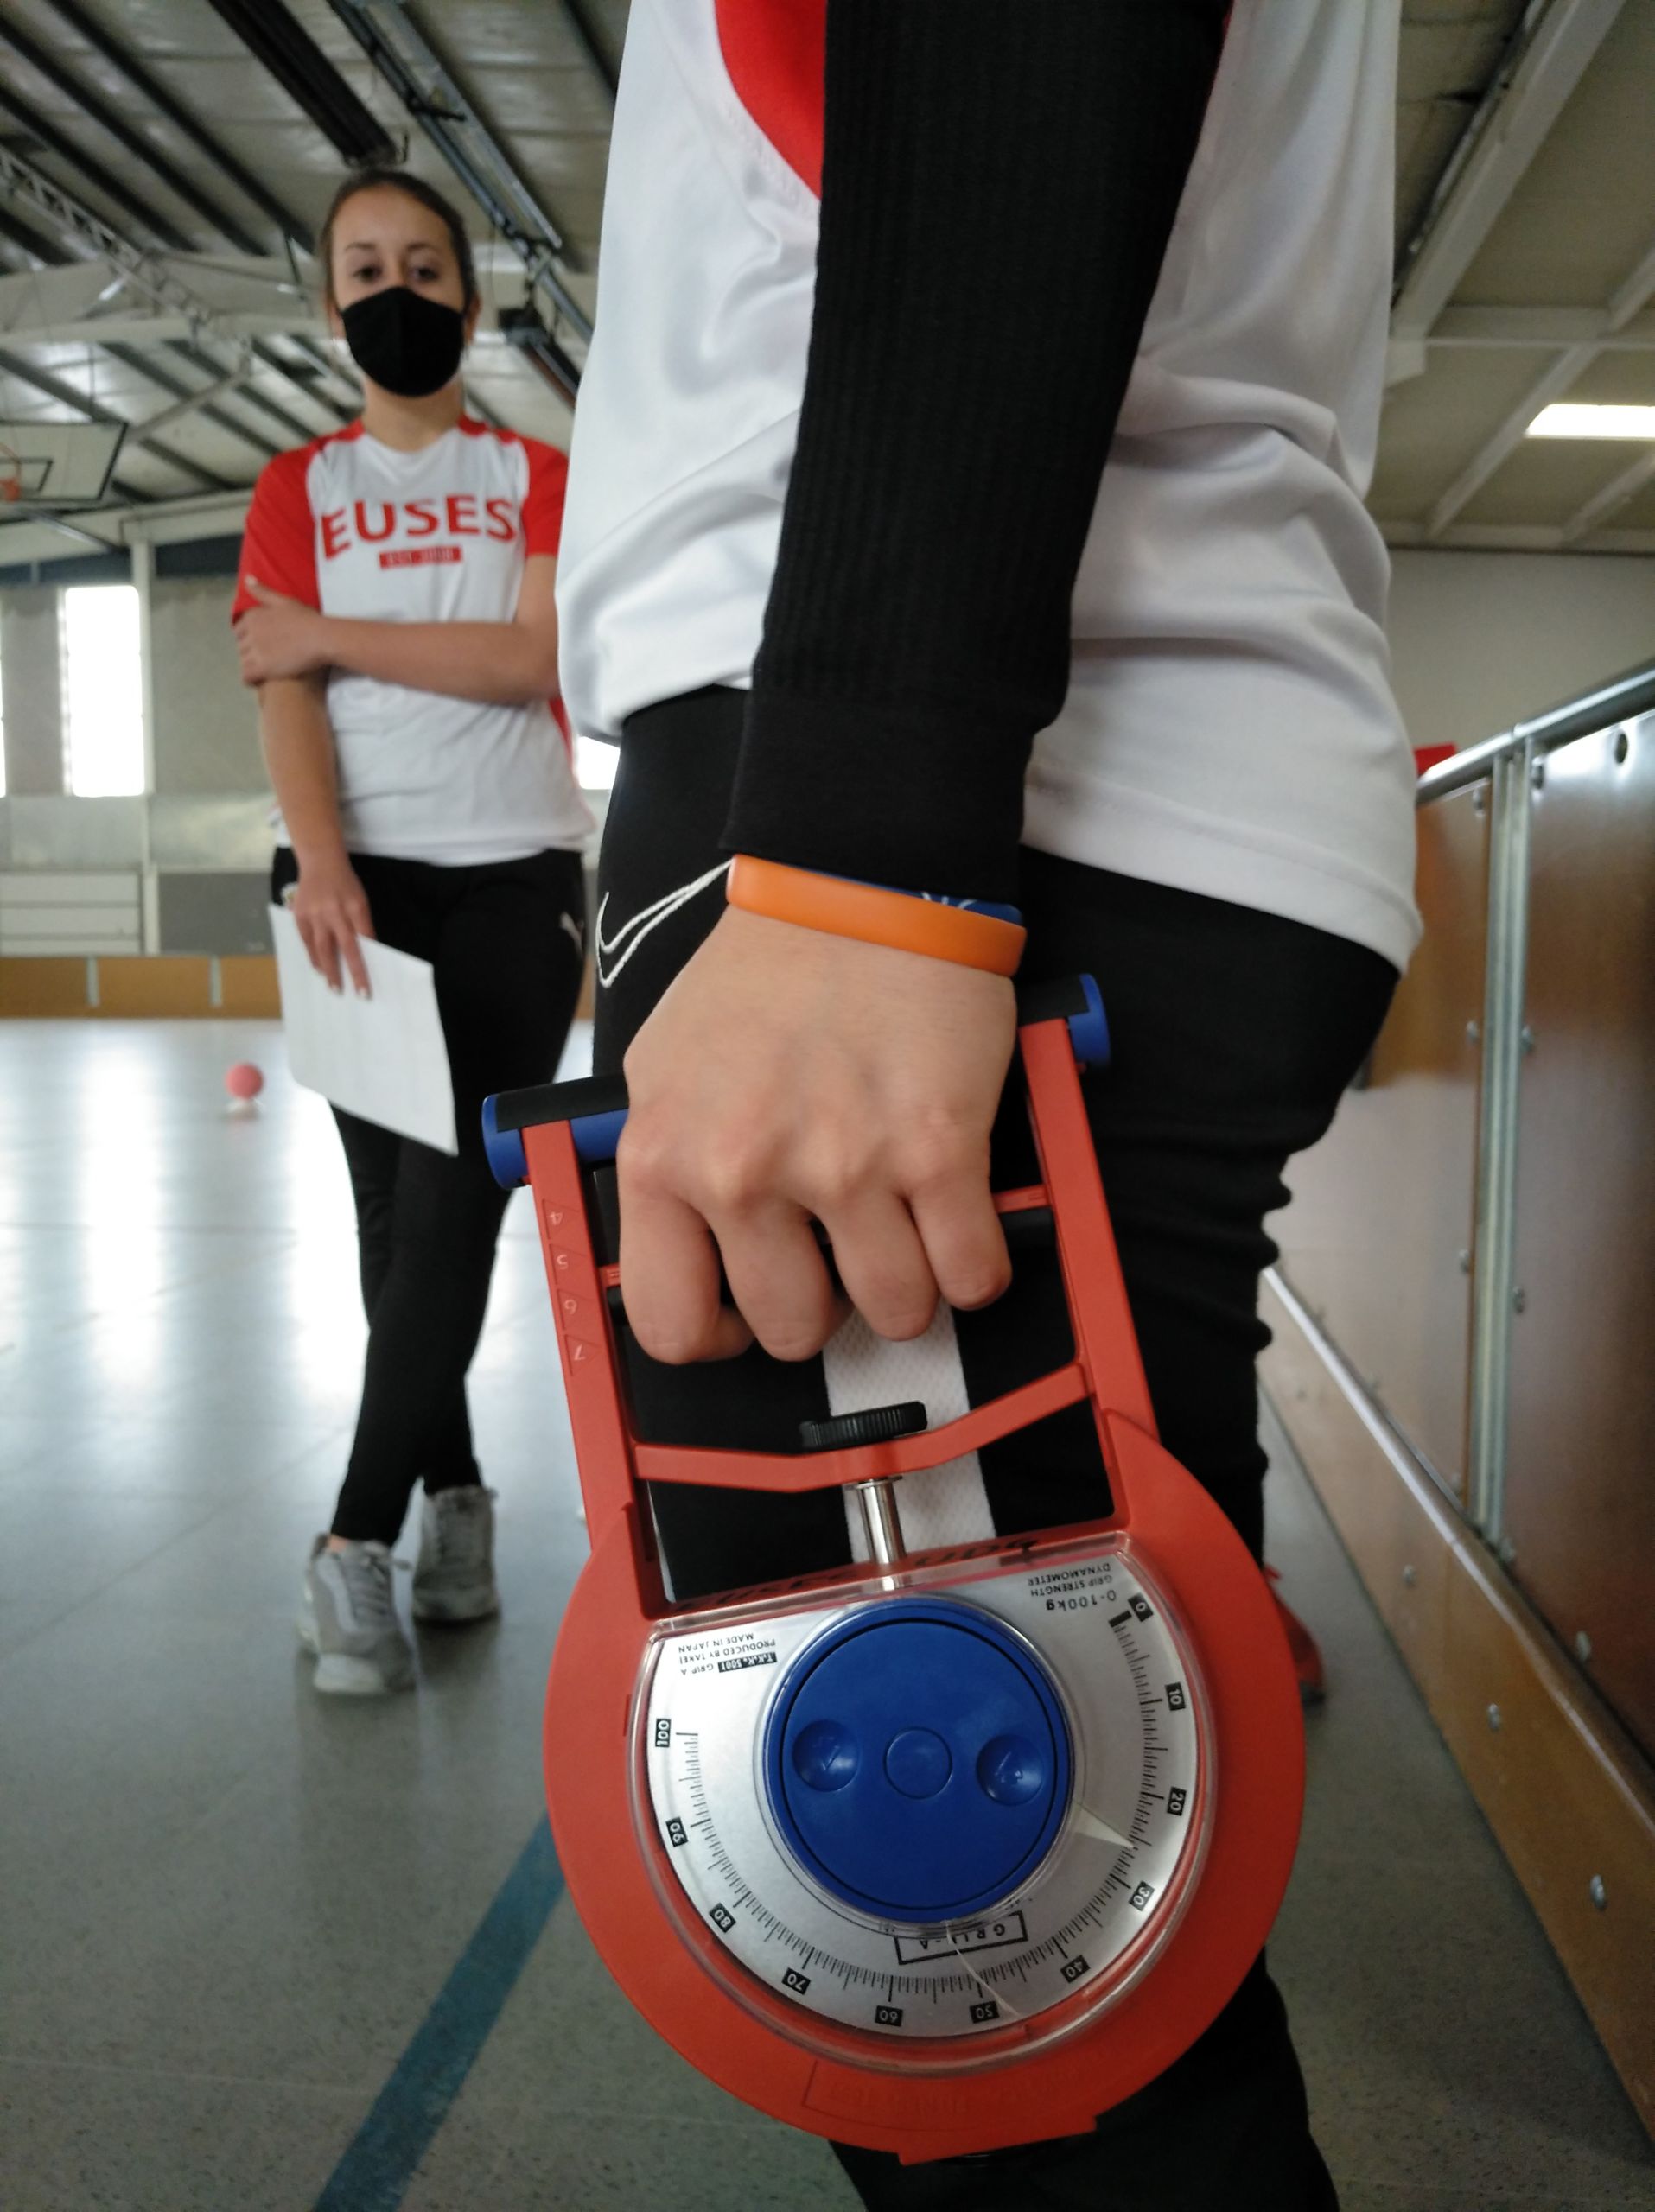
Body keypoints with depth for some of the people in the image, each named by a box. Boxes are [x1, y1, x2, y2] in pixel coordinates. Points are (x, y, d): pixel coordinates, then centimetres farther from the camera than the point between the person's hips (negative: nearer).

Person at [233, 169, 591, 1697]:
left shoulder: (537, 476, 12)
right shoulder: (299, 489, 14)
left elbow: (532, 660, -5)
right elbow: (286, 691, 0)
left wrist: (329, 631, -5)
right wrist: (321, 863, -16)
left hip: (517, 872, -1)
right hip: (363, 874, 2)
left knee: (454, 1199, -11)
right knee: (400, 1209, 0)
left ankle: (358, 1544, -7)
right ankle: (452, 1501, 12)